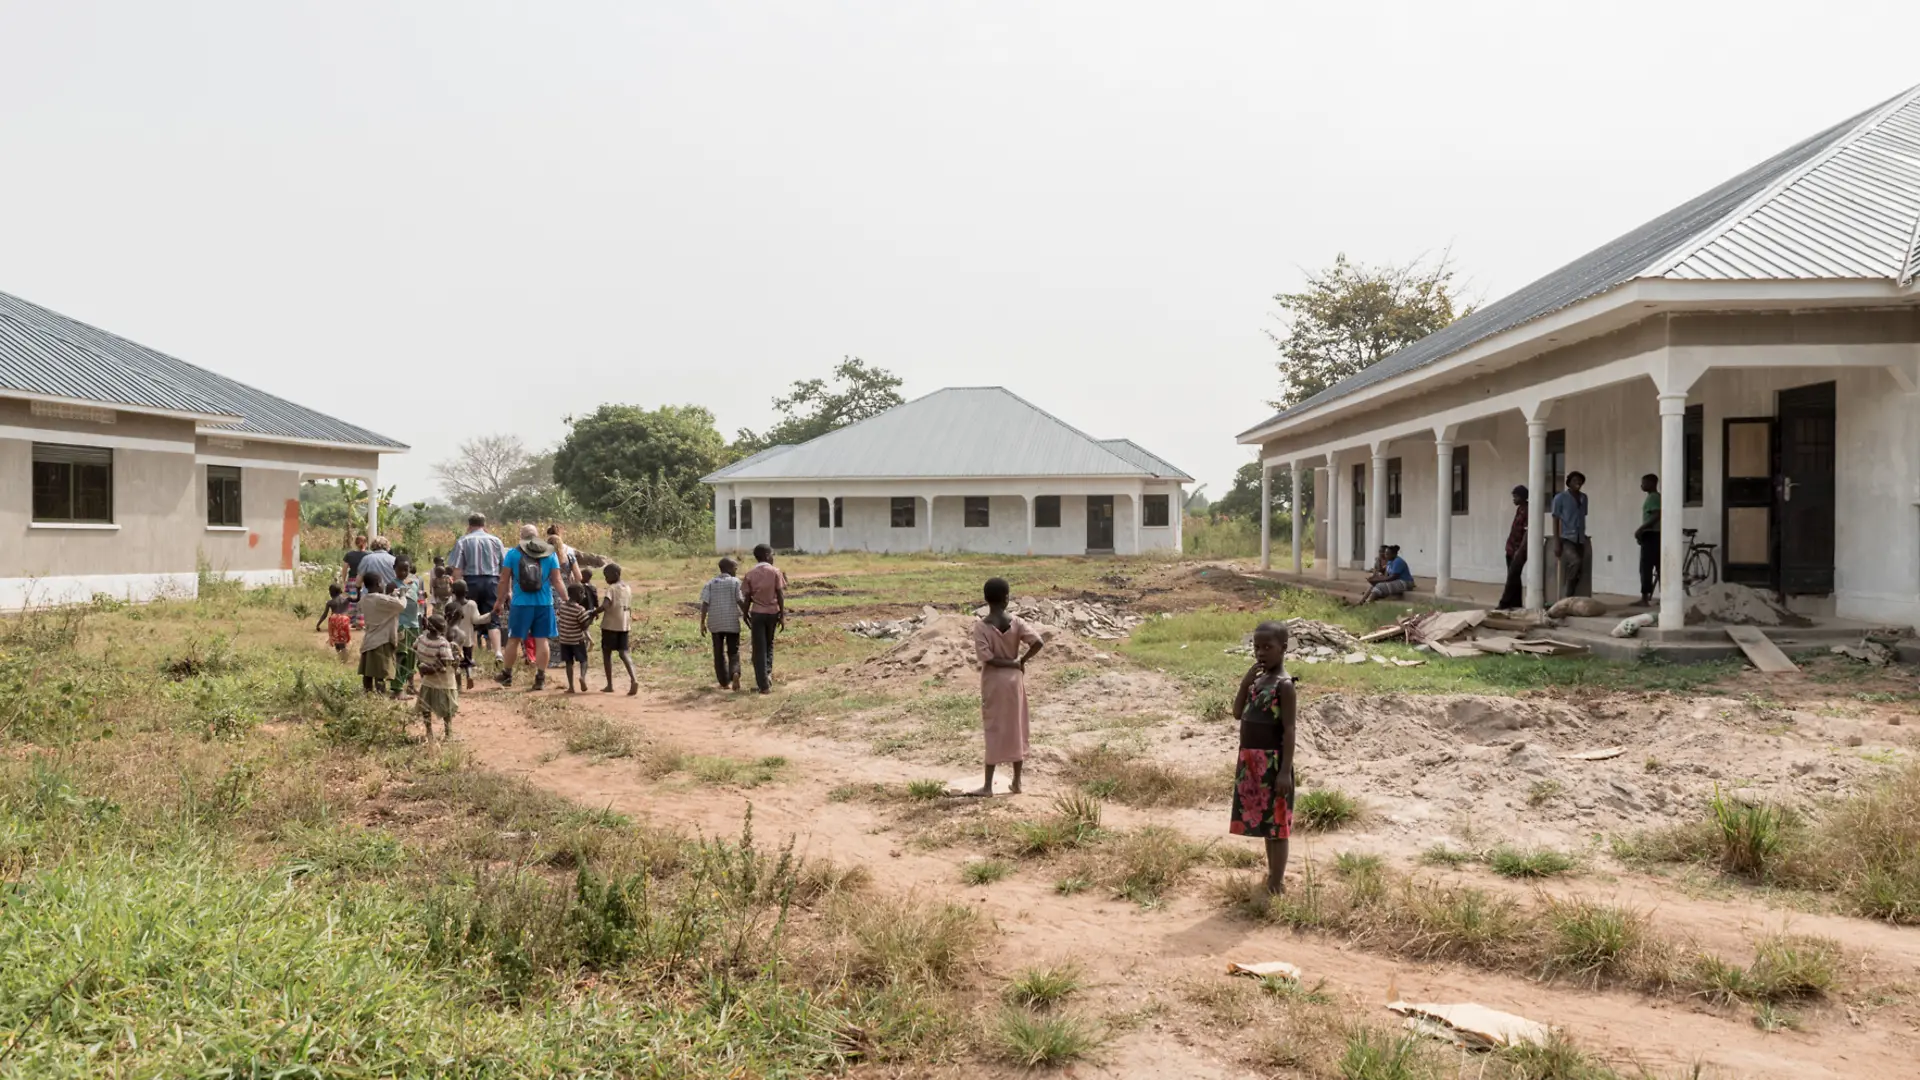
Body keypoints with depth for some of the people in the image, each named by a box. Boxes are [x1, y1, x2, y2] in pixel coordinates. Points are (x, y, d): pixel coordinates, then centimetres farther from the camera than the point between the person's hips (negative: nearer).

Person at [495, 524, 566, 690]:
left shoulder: (513, 554, 0)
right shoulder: (550, 554, 3)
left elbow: (504, 580, 2)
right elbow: (557, 582, 1)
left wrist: (500, 600, 14)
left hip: (521, 603, -1)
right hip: (544, 604, 1)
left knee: (514, 639, 12)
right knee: (542, 640, 4)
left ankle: (507, 675, 24)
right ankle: (540, 679, 4)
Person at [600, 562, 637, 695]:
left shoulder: (611, 589, -12)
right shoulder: (628, 588, 10)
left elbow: (605, 605, -29)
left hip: (610, 626, -6)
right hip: (624, 625, 6)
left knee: (606, 653, 8)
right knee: (624, 652, 6)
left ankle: (610, 685, 10)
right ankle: (633, 679, -16)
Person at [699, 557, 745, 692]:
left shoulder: (710, 584, 5)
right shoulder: (735, 582, -2)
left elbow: (705, 603, -2)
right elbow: (740, 601, -9)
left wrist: (702, 623, 0)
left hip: (715, 623, 2)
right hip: (732, 622, -2)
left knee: (719, 653, 13)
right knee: (733, 652, 6)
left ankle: (724, 682, 15)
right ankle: (735, 673, -21)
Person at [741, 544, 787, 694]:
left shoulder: (750, 574, -1)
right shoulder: (775, 571, -3)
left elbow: (747, 597, 0)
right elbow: (780, 595, -6)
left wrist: (746, 614, 14)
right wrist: (782, 615, -2)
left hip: (757, 613, 0)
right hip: (773, 612, 0)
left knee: (759, 650, 2)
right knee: (769, 645, 21)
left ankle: (763, 685, -3)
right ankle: (767, 673, 4)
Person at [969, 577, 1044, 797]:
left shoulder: (980, 626, -13)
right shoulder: (1016, 622, -6)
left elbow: (986, 657, -20)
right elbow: (1038, 642, -15)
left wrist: (1012, 663, -9)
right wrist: (1020, 661, -3)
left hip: (993, 682, -2)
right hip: (1014, 680, 2)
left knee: (994, 731, 2)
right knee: (1016, 729, 11)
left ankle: (988, 785, 4)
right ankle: (1016, 782, 16)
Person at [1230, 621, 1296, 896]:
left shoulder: (1284, 684, -14)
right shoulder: (1257, 679, 10)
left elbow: (1289, 729, -17)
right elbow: (1237, 713, 8)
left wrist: (1285, 771, -21)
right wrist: (1245, 682, -6)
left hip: (1272, 761, -8)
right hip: (1252, 761, 8)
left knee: (1276, 822, 0)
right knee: (1264, 819, 17)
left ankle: (1277, 882, 7)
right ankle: (1272, 873, 30)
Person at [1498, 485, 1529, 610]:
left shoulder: (1527, 511, -14)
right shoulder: (1519, 509, 14)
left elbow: (1527, 532, -19)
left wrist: (1520, 550, -22)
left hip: (1519, 550, -9)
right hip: (1511, 549, 9)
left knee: (1512, 577, -9)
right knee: (1513, 577, 10)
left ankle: (1504, 604, -11)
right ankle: (1515, 604, 13)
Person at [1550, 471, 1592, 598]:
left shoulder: (1584, 498, 14)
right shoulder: (1560, 498, -2)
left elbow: (1583, 518, 21)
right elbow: (1555, 520, -4)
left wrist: (1583, 536, 16)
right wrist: (1556, 542, -12)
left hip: (1580, 540, 6)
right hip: (1566, 539, -6)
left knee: (1580, 571, 1)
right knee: (1575, 561, -28)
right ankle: (1566, 597, -17)